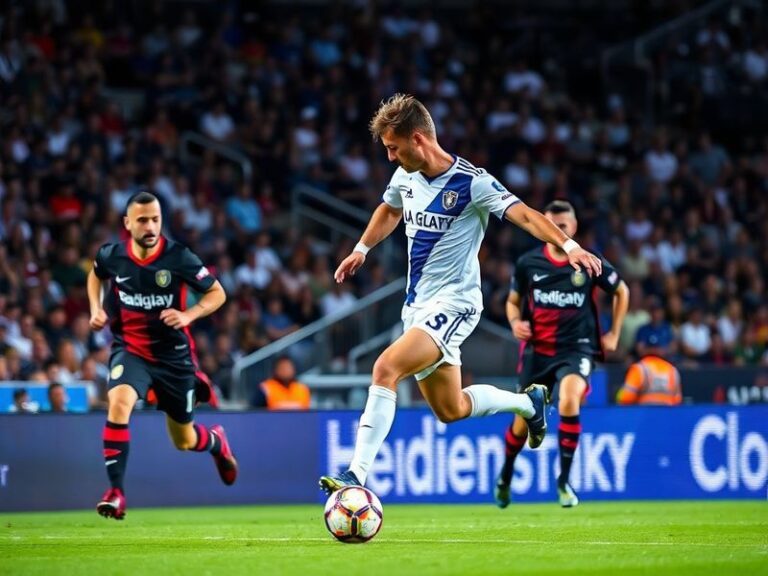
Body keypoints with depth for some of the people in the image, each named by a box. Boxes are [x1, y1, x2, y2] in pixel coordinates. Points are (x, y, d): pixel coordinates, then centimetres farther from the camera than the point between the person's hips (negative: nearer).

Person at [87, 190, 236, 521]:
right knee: (119, 402, -32)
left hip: (173, 354, -1)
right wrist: (96, 309, 1)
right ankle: (115, 492, -28)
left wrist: (188, 315, -23)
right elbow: (96, 274, 17)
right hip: (129, 349, 1)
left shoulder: (178, 258, -16)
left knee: (185, 442, 13)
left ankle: (216, 442, 52)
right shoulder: (112, 256, -9)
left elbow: (217, 293, -6)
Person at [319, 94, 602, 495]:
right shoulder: (405, 177, 5)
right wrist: (361, 250, 31)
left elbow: (524, 215, -24)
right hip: (418, 303, 8)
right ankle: (528, 402, 39)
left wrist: (569, 246, -38)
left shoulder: (470, 182, -16)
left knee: (386, 369, -27)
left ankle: (357, 474, -28)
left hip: (453, 303, -8)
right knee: (450, 410, 15)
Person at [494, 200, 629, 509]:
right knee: (523, 423, 5)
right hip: (537, 350, 2)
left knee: (569, 401, -30)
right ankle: (505, 476, 37)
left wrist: (613, 334, 8)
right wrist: (516, 323, -8)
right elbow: (513, 301, 13)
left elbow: (621, 291, 11)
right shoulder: (528, 263, -2)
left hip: (577, 347, -2)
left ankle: (564, 481, -16)